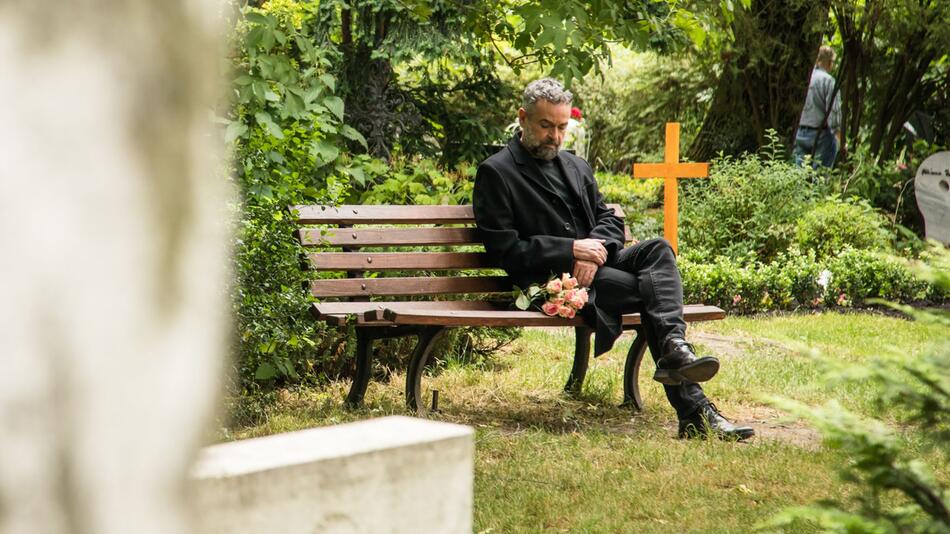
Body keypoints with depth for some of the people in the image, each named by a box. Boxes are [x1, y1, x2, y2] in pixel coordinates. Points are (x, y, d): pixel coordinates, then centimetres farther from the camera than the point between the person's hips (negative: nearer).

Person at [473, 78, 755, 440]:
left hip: (596, 265, 7)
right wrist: (572, 250, -15)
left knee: (659, 250, -24)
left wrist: (594, 252, -8)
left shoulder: (576, 167, 25)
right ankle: (693, 409, -34)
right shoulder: (495, 173, 1)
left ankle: (674, 348, -44)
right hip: (550, 281, -6)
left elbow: (610, 220, 16)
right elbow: (506, 250, -8)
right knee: (651, 288, -27)